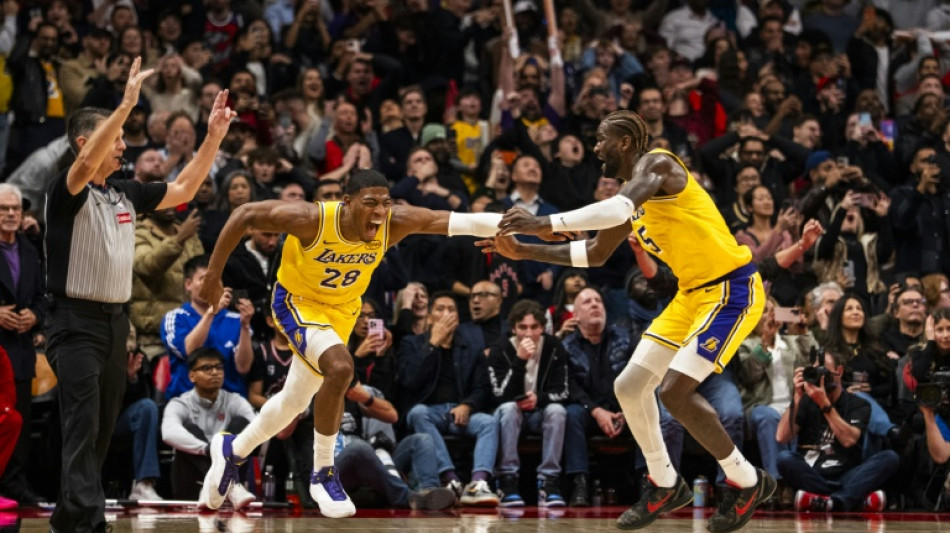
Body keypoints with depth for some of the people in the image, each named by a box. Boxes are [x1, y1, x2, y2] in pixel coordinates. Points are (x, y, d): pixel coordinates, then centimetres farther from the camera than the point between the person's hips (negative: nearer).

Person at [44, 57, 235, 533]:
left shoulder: (125, 193, 11)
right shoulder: (66, 192, -11)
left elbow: (183, 190, 16)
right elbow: (87, 163, -32)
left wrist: (214, 136, 6)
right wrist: (126, 105, -40)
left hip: (116, 320, 8)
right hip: (76, 321, -8)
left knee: (102, 429, 12)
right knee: (83, 426, -16)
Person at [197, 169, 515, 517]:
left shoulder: (394, 223, -26)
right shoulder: (312, 220, -34)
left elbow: (453, 221, -33)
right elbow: (244, 215, -24)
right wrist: (213, 276, -21)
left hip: (341, 309, 5)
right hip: (297, 301, -5)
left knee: (295, 400, 19)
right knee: (339, 367, -30)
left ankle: (233, 450, 46)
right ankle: (322, 473, -13)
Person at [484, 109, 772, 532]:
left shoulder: (655, 164, -16)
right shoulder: (630, 196, 13)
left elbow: (621, 208, -36)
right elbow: (594, 254, 22)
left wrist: (547, 223, -38)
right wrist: (526, 252, 13)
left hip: (732, 290, -10)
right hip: (693, 292, 10)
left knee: (675, 391, -18)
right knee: (629, 386, 7)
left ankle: (747, 482, -1)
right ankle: (665, 485, 23)